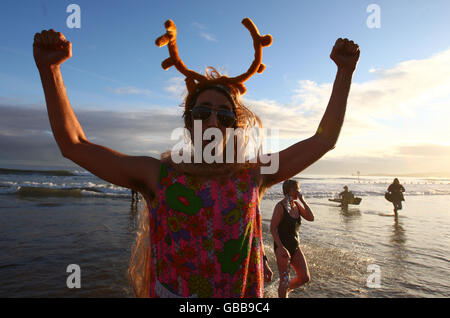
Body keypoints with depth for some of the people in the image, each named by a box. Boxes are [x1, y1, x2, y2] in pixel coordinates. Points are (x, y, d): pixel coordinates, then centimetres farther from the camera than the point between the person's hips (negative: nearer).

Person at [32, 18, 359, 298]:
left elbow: (324, 139, 0)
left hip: (245, 292, 2)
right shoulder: (158, 175, -9)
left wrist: (345, 72, 0)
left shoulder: (253, 175, -5)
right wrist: (50, 69, -17)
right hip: (170, 289, -1)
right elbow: (74, 144, -8)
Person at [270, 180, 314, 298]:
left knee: (305, 277, 6)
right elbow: (272, 228, -18)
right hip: (282, 247, -7)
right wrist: (281, 248, -23)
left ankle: (285, 291, 30)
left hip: (295, 247, 7)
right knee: (285, 281, -3)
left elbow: (311, 218, -4)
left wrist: (303, 200, -9)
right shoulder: (280, 206, -16)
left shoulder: (297, 205, 5)